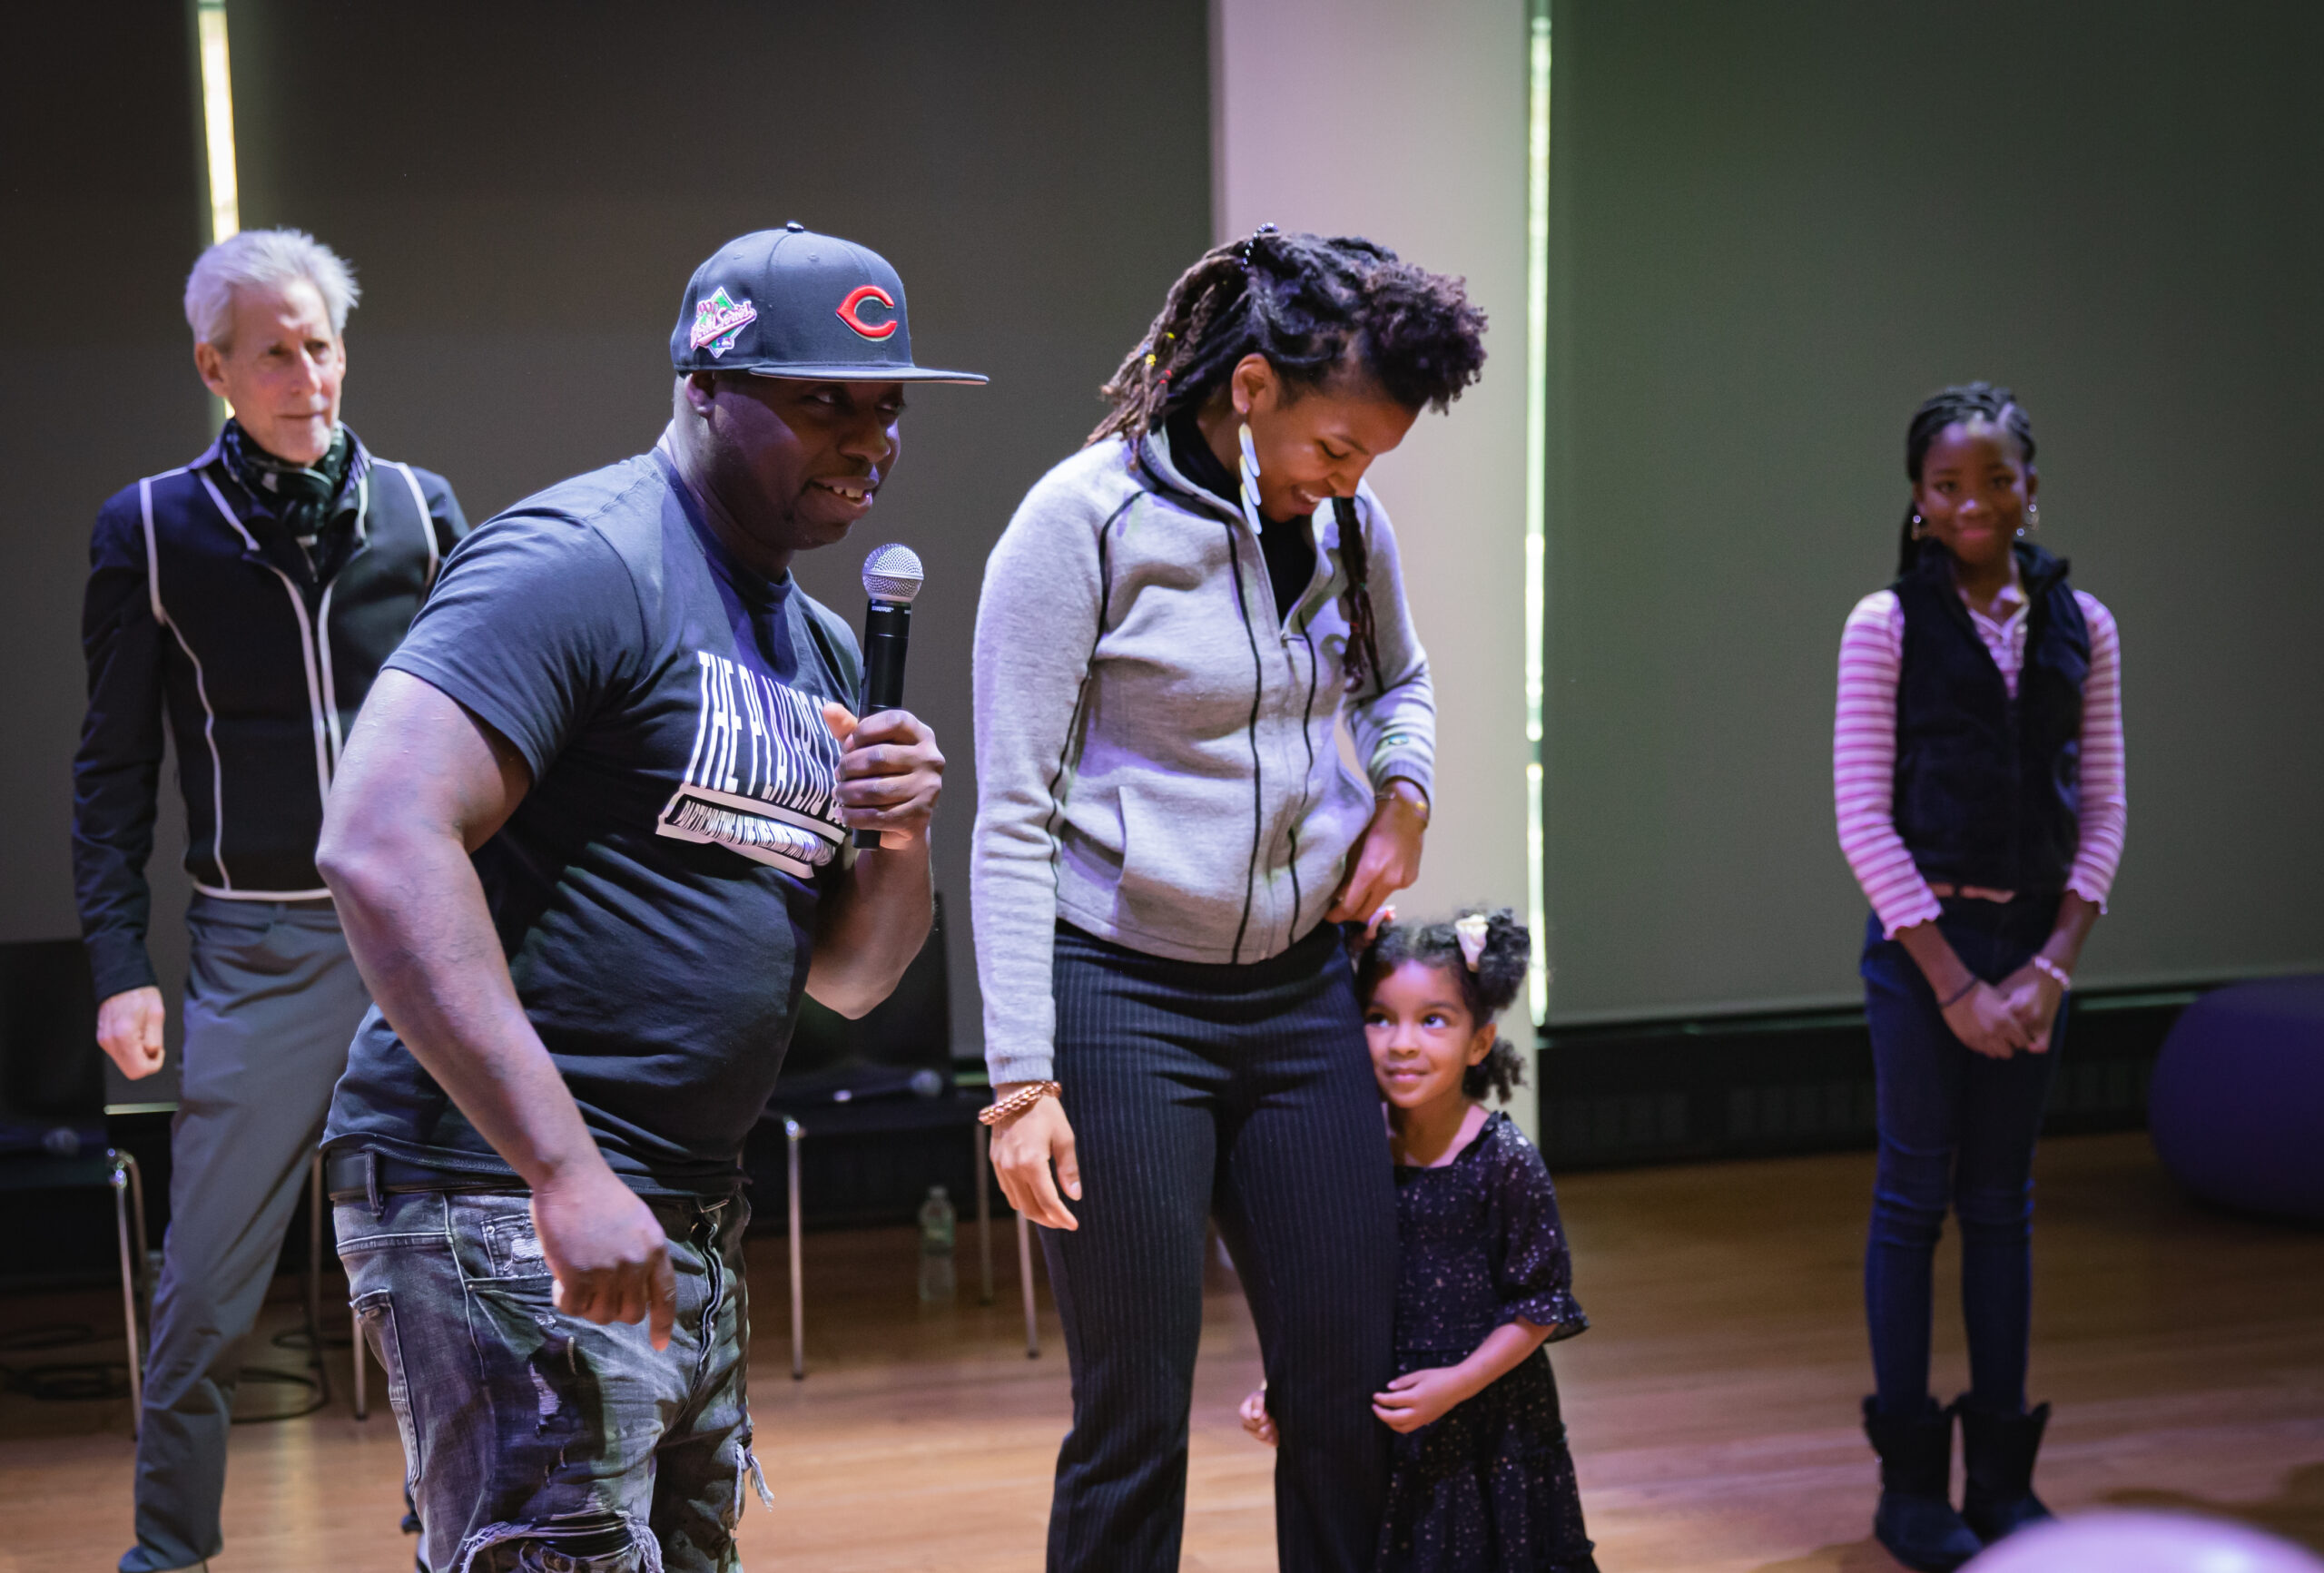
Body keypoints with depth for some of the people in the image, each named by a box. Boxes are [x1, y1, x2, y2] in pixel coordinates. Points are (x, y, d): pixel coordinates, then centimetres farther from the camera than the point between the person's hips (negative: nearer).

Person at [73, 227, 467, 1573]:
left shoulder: (420, 508, 5)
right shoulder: (151, 529, 2)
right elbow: (115, 773, 4)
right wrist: (121, 967, -3)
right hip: (257, 945, -1)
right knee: (207, 1288, 1)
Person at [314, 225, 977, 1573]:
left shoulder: (817, 645, 16)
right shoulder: (581, 565, -13)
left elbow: (848, 978, 19)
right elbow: (381, 846, -25)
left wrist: (905, 836, -4)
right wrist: (567, 1171, -28)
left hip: (687, 1225, 9)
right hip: (503, 1204, -9)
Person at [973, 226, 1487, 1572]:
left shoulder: (1349, 524, 5)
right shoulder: (1085, 520, -11)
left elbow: (1403, 684, 27)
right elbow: (1012, 819, -11)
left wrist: (1403, 799, 5)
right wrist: (1024, 1079, -15)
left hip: (1301, 992, 5)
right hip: (1122, 998, -5)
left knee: (1353, 1390, 6)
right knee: (1135, 1416, 1)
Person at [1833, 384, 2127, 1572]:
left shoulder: (2082, 626, 4)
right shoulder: (1886, 623, -6)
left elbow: (2103, 809, 5)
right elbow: (1863, 817, -8)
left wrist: (2052, 966, -5)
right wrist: (1952, 980, -11)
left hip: (2035, 939, 3)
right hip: (1922, 936, -3)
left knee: (2003, 1202, 10)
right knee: (1915, 1197, 3)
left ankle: (2003, 1471, 20)